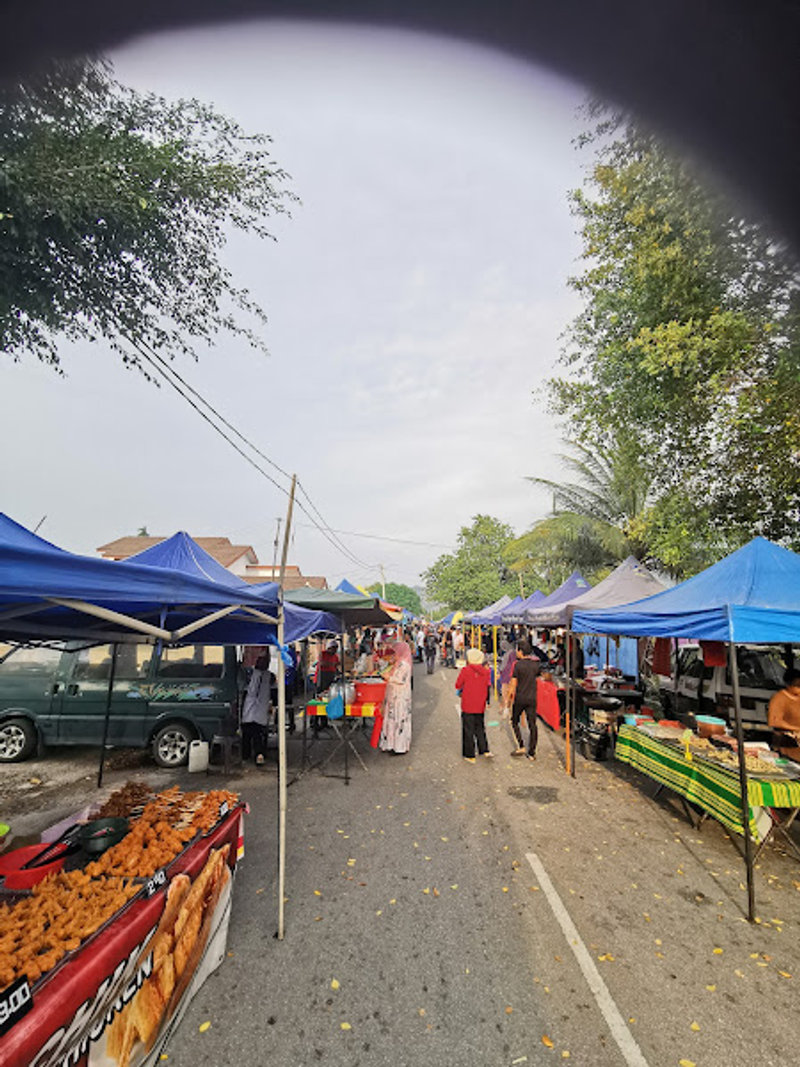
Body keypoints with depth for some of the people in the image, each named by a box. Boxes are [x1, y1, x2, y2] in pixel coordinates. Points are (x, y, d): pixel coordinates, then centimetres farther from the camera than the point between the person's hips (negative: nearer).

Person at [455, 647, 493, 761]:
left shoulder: (465, 670, -14)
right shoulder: (485, 671, -4)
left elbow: (458, 685, -7)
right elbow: (488, 685, 6)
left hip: (468, 706, -3)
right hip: (480, 706, 4)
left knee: (468, 730, 7)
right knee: (480, 728, 20)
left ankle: (470, 755, 13)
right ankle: (485, 750, 14)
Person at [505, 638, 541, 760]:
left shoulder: (518, 664, -14)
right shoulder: (536, 664, 0)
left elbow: (513, 684, -10)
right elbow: (536, 678, 11)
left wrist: (508, 698, -1)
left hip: (520, 698, -4)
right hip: (532, 698, 4)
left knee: (514, 722, 14)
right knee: (532, 725, 7)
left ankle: (521, 747, 7)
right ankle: (532, 753, 10)